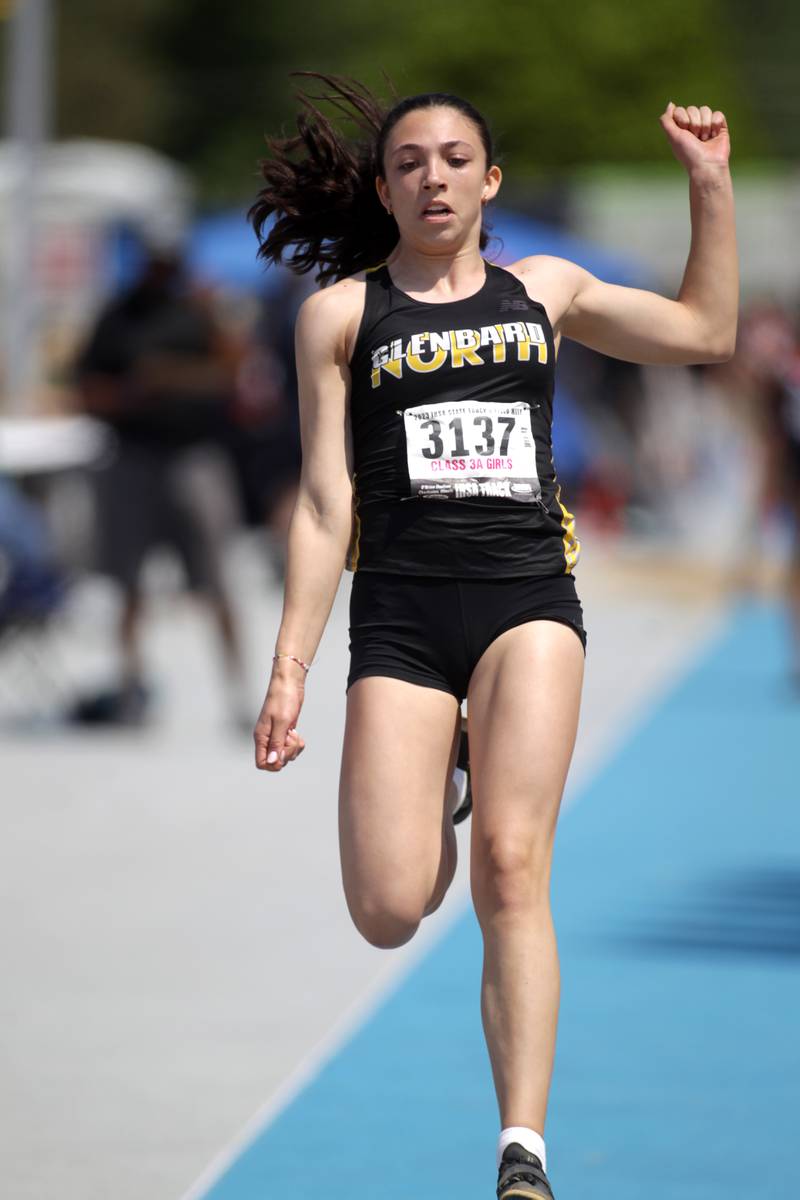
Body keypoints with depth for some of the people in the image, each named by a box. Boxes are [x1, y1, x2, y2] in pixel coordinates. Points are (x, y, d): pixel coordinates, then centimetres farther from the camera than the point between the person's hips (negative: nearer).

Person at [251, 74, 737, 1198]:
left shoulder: (542, 289, 15)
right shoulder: (343, 312, 8)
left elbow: (706, 333, 24)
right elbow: (326, 504, 6)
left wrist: (710, 182, 17)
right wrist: (289, 667, -1)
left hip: (528, 598, 1)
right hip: (401, 610, 0)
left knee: (511, 869, -18)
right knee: (389, 914, -10)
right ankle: (439, 799, 29)